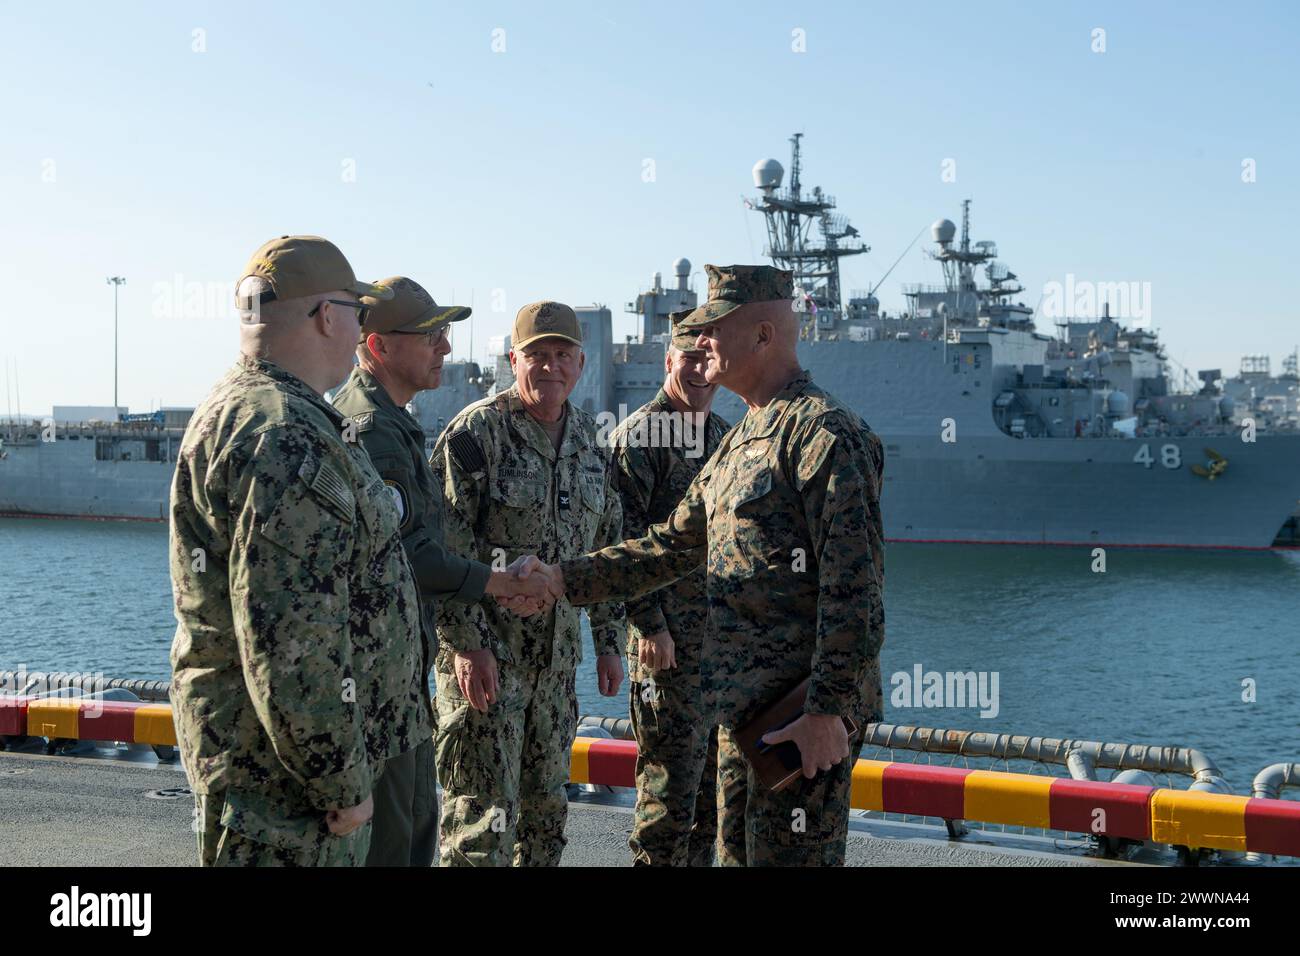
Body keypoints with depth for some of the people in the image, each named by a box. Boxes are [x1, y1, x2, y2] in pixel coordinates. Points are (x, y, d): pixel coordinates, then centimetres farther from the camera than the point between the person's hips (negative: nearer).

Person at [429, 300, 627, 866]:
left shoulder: (589, 442, 11)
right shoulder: (476, 431, -10)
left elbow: (607, 546, 18)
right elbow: (446, 548, -15)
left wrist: (609, 642, 14)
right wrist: (467, 644, -20)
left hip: (558, 655, 7)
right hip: (484, 653, -7)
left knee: (546, 808, 15)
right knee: (483, 816, -6)